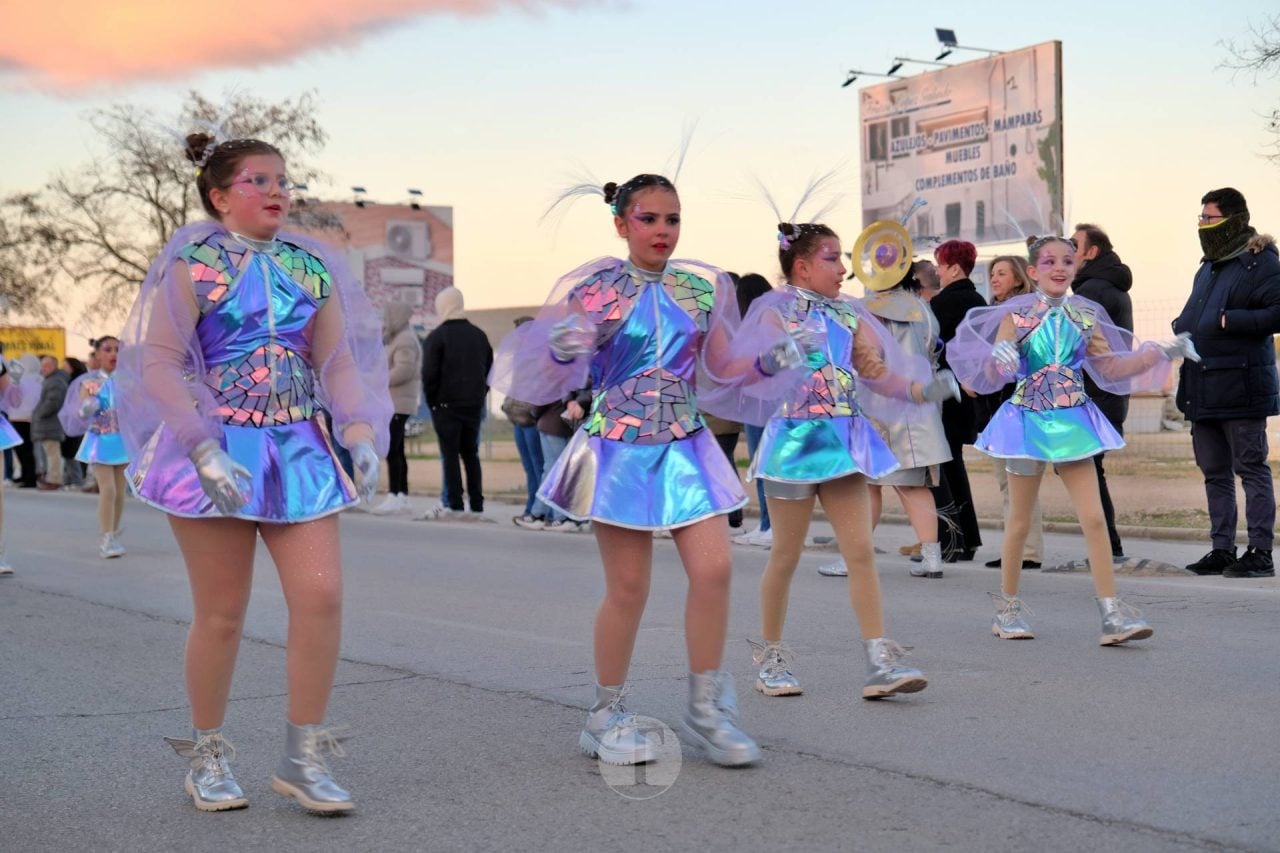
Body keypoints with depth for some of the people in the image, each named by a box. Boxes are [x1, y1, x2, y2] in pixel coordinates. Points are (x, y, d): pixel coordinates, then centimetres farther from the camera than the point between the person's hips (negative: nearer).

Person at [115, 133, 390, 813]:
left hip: (299, 450, 4)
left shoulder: (311, 265, 10)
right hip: (215, 451, -4)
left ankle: (303, 758, 5)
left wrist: (362, 432, -6)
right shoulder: (192, 264, -3)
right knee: (222, 613, 2)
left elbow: (339, 357, 10)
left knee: (321, 596, -7)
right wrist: (204, 450, -19)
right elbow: (159, 360, -10)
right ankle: (207, 757, 21)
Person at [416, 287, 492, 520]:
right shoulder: (479, 335, 12)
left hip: (446, 404, -5)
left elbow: (429, 374, -11)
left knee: (450, 455, -2)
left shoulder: (437, 336, -7)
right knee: (471, 454, 11)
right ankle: (476, 505, 9)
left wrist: (432, 401, -1)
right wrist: (479, 395, 14)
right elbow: (490, 369, 14)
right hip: (474, 404, 5)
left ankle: (454, 504, -6)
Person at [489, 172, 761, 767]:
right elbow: (553, 376, -1)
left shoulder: (701, 288, 6)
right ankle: (606, 716, 17)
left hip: (688, 446, 4)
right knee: (628, 587, -1)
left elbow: (724, 365, 15)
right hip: (619, 450, -4)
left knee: (713, 569, -7)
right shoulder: (593, 290, -5)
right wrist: (562, 351, -23)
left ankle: (706, 711, 8)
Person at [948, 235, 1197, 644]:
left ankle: (1112, 613, -3)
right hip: (1029, 421, -3)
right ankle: (1008, 607, 22)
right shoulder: (1015, 316, -6)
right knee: (1020, 522, 7)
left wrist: (1162, 352, 5)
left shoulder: (1085, 316, 4)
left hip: (1073, 422, 3)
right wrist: (1000, 362, -33)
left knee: (1094, 518, -4)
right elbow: (993, 371, -11)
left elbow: (1111, 367, 10)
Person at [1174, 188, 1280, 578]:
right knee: (1215, 472, 12)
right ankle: (1222, 550, 19)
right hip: (1202, 388, 9)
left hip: (1239, 387, -9)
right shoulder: (1209, 265, 18)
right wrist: (1182, 329, 8)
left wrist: (1229, 320, -20)